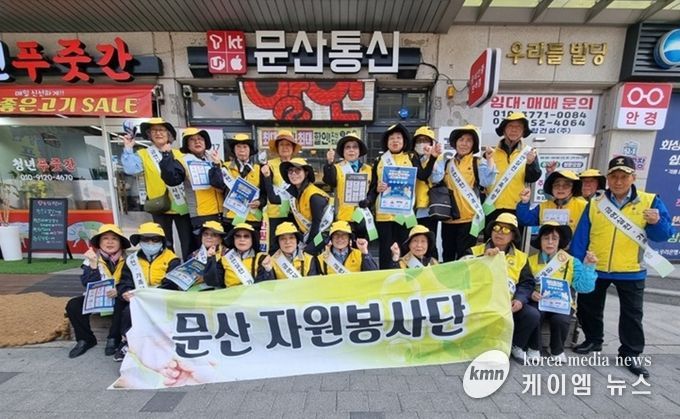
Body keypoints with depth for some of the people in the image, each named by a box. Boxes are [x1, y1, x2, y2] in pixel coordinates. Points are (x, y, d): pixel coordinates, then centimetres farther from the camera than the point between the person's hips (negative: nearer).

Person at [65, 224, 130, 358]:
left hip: (117, 297, -3)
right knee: (73, 305, -19)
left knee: (121, 304, -33)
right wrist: (93, 264, -24)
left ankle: (113, 338, -11)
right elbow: (87, 284, -13)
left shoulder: (126, 260, -5)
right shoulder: (91, 258, -2)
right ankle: (86, 339, 1)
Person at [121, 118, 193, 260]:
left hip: (182, 204, 2)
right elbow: (130, 169, -14)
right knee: (165, 243, 11)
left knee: (188, 242, 7)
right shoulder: (143, 154, 3)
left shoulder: (178, 154, 9)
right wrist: (128, 149, -17)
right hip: (160, 206, -2)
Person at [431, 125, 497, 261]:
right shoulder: (446, 161, 9)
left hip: (469, 217, -3)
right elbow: (435, 179, -7)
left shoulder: (478, 162, 3)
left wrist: (489, 159, -19)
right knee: (448, 255, 15)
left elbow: (486, 181, -12)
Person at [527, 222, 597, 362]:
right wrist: (531, 293, -23)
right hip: (539, 302, 0)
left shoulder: (572, 262, 6)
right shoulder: (530, 261, 5)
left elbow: (584, 287, -6)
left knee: (560, 319, -31)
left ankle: (557, 350, 5)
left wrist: (589, 266, -16)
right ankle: (534, 348, -1)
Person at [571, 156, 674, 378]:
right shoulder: (595, 203, -2)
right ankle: (593, 340, 34)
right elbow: (581, 236, -2)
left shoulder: (650, 201, -3)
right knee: (589, 308, 13)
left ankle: (630, 353, 28)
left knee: (632, 314, 11)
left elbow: (663, 235, -2)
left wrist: (656, 223, -24)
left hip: (631, 271, -1)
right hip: (595, 269, 1)